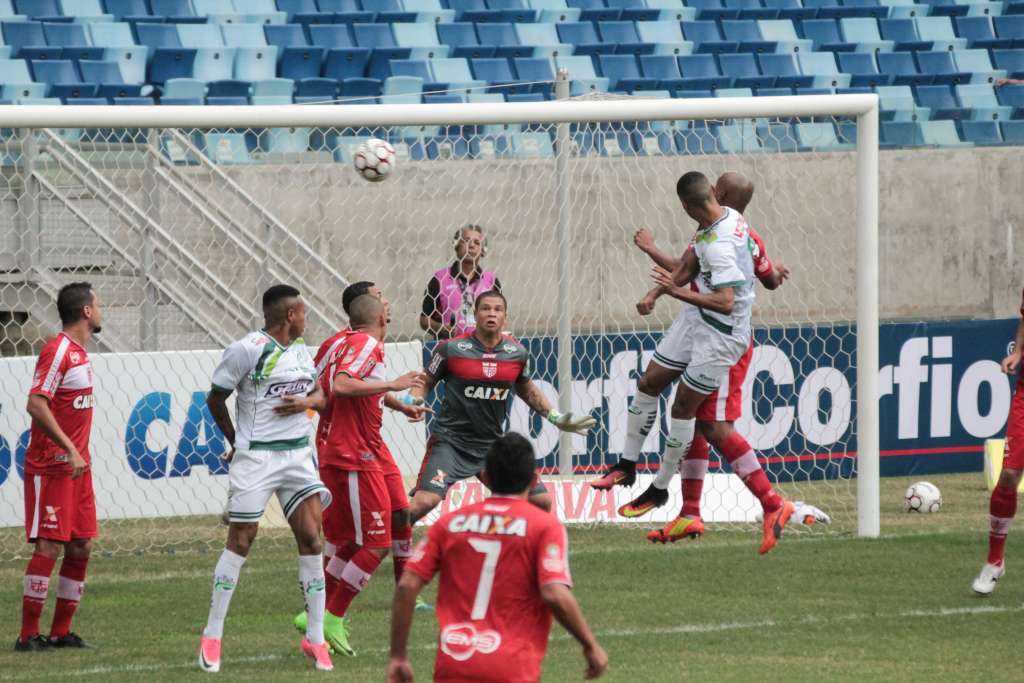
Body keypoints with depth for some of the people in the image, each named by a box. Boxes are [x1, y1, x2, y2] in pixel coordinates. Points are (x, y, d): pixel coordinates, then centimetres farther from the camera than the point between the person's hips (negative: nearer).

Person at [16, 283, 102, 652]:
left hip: (76, 466, 9)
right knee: (49, 546, -9)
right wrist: (70, 450, -25)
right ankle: (28, 634, -6)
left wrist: (79, 453, 18)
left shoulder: (79, 352, 15)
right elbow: (36, 404, -23)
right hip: (51, 466, -9)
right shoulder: (57, 351, -14)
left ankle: (61, 632, 14)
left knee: (81, 546, 8)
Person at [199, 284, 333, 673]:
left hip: (297, 453, 6)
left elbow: (319, 392, 26)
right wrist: (236, 442, 4)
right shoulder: (248, 350, -12)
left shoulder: (300, 350, 11)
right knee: (240, 541, -3)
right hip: (256, 458, -6)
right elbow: (215, 399, -4)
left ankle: (315, 637, 5)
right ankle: (212, 637, 6)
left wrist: (305, 401, 6)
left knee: (311, 537, -1)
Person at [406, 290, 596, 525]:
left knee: (542, 501, 1)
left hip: (493, 442, 4)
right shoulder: (451, 349, -9)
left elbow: (526, 389, 21)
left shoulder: (517, 353, 2)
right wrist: (410, 401, -16)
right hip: (451, 440, -4)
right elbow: (426, 383, 4)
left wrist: (556, 418, 18)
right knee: (425, 501, -25)